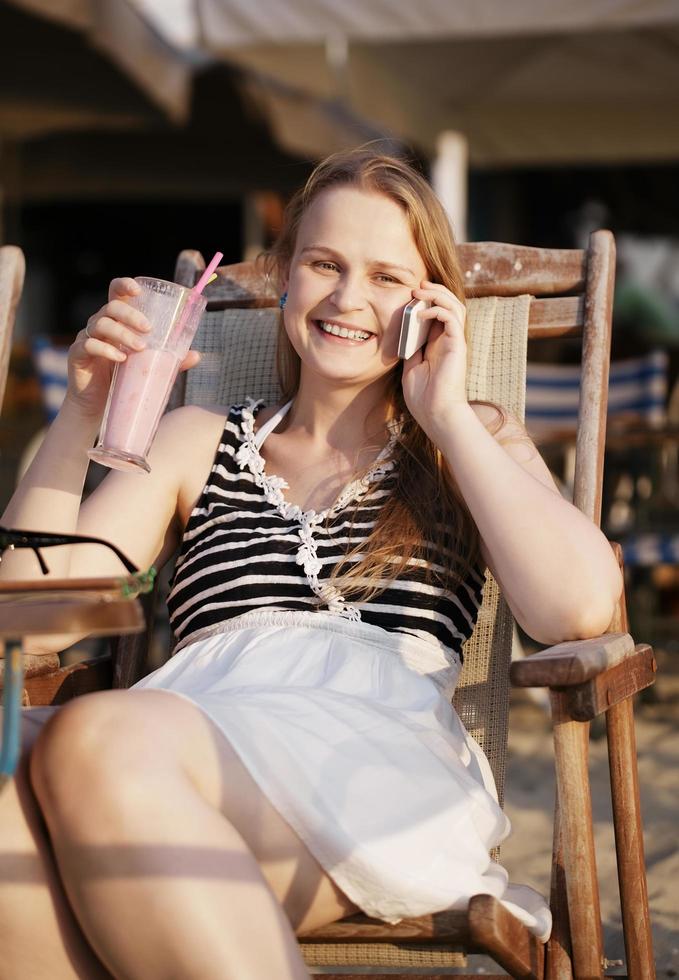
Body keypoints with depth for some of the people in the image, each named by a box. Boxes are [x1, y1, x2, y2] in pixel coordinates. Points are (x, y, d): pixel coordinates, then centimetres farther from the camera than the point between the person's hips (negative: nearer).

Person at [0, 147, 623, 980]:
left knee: (100, 740, -35)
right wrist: (81, 414, 5)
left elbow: (580, 607, 2)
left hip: (384, 759, -2)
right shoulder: (200, 442, 29)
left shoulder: (471, 443, 25)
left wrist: (448, 416, 9)